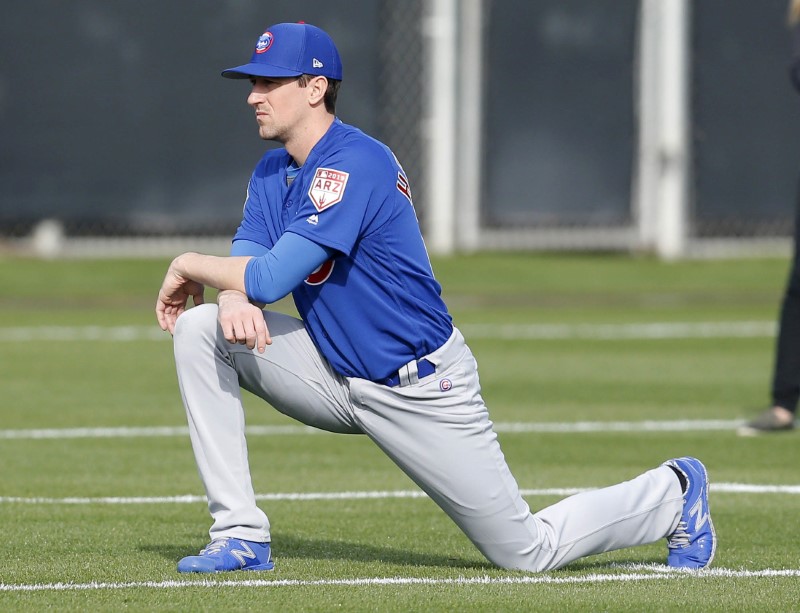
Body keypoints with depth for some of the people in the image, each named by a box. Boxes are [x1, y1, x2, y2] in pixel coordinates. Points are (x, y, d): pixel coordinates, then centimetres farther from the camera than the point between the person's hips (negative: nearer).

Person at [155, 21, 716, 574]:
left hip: (421, 392, -8)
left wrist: (188, 265, -14)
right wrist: (233, 296, -28)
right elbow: (247, 260, -4)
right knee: (199, 328, -11)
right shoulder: (272, 172, 5)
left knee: (527, 552, -1)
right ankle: (243, 537, -9)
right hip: (338, 378, 8)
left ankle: (673, 492, 27)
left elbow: (271, 278, -29)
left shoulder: (355, 164, -24)